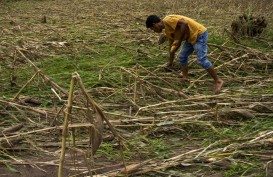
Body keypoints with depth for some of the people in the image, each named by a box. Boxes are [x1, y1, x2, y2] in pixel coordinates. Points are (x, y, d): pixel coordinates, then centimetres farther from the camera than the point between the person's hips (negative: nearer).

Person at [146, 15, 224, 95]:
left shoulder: (168, 20, -17)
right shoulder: (167, 30, 13)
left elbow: (185, 23, -29)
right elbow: (172, 46, 26)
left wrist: (179, 40, -21)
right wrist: (170, 61, 34)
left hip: (199, 34, -10)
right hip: (191, 37, 10)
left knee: (201, 60, -15)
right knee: (182, 57, 10)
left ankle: (218, 81, -6)